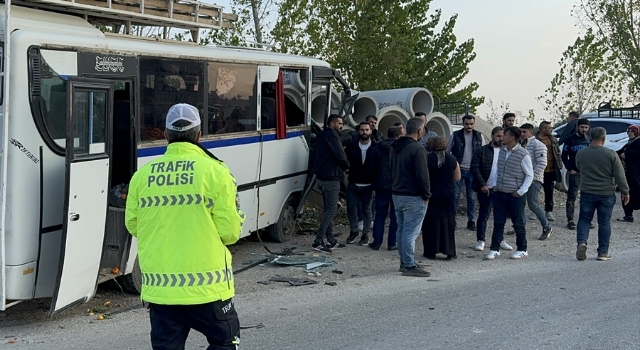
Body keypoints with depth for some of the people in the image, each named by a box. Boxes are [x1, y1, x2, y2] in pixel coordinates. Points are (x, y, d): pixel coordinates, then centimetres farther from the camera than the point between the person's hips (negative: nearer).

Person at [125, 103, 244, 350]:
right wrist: (236, 214, 12)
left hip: (159, 288, 3)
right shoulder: (215, 172, -10)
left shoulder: (142, 175, -1)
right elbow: (229, 232, -10)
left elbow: (133, 225, 9)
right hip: (206, 285, -3)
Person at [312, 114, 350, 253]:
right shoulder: (331, 135, -13)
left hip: (323, 177, 10)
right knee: (331, 209, -9)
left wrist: (343, 165, 10)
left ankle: (331, 240, 18)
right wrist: (346, 166, -1)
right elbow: (339, 154, -21)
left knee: (328, 209, 13)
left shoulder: (322, 135, 19)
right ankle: (318, 241, -12)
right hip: (331, 177, -10)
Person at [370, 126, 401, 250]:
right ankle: (392, 243, 7)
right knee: (395, 216, 6)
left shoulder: (378, 147, 4)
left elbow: (373, 167, 5)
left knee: (380, 215, 9)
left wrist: (375, 183, 14)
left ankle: (377, 242, 11)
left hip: (382, 185, 2)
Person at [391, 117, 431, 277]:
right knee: (410, 232, -5)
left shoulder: (395, 148, 12)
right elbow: (422, 175, -18)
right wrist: (426, 195, -9)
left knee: (401, 230, 14)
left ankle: (404, 262, 22)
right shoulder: (417, 149, -17)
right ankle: (409, 266, -3)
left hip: (397, 194, 9)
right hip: (413, 197, -9)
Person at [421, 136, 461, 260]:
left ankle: (431, 251, 8)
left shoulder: (427, 159, -8)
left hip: (432, 194, -2)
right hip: (448, 195, 2)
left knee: (431, 223, 6)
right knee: (448, 223, 8)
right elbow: (457, 178, 7)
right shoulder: (452, 159, 0)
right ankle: (449, 251, 10)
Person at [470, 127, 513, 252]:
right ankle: (480, 240, 11)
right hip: (486, 189, -3)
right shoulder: (482, 151, -3)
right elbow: (474, 168, -7)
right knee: (483, 215, 2)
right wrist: (482, 185, -12)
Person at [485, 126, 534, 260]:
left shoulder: (523, 155, -14)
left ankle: (522, 250, 19)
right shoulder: (502, 150, 5)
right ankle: (495, 249, 14)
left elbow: (530, 175, -7)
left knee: (519, 224, 6)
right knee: (498, 223, 8)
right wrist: (496, 185, 10)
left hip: (515, 195, -5)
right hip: (499, 194, 6)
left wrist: (521, 191, -12)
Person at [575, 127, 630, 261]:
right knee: (604, 222, 8)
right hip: (607, 194, -1)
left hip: (587, 192, 1)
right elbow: (620, 176, -8)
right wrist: (625, 191, 2)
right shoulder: (611, 154, -11)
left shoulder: (580, 153, -3)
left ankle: (582, 242, -11)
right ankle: (603, 252, 11)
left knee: (584, 219, 12)